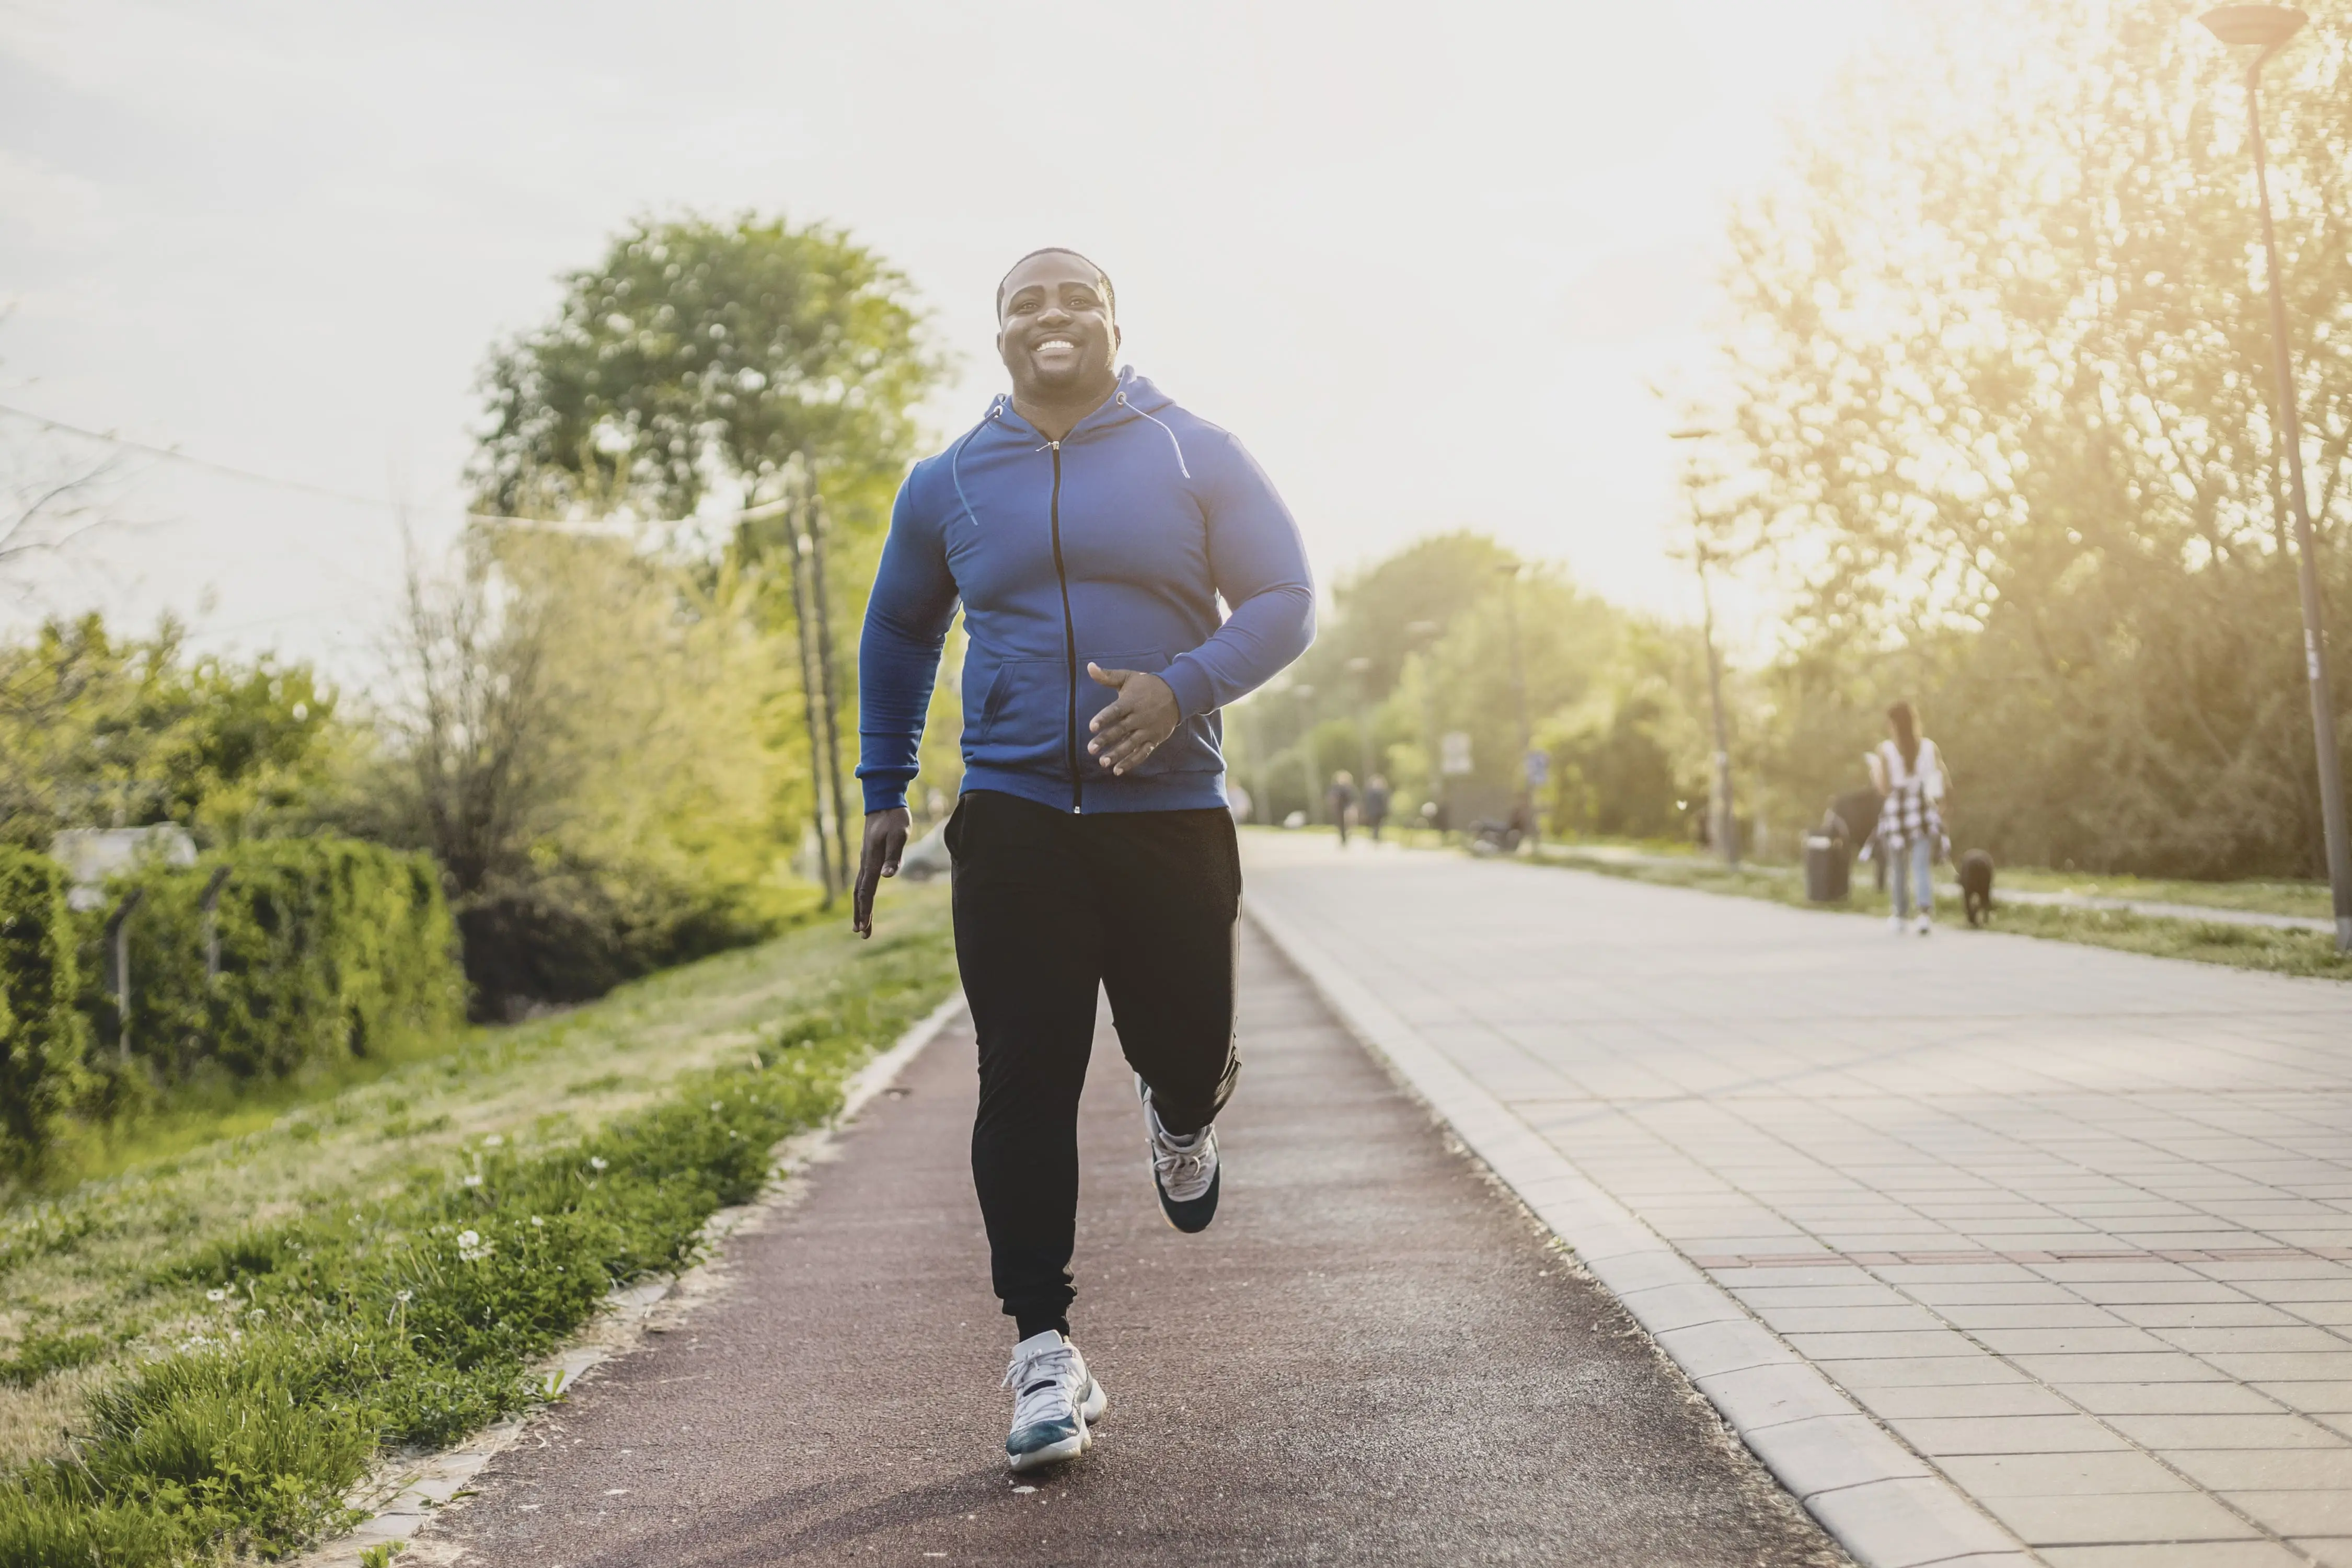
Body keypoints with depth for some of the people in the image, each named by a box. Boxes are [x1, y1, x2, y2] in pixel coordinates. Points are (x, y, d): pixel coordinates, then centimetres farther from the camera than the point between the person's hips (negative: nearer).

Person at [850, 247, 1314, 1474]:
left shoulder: (1194, 457, 3)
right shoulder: (947, 485, 10)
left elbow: (1284, 601, 0)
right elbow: (897, 636, 23)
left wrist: (1183, 687, -18)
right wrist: (884, 792, 19)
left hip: (1170, 813, 0)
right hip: (1012, 821, 1)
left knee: (1191, 1055, 3)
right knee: (1026, 1084, -5)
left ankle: (1178, 1117, 43)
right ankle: (1044, 1349, 2)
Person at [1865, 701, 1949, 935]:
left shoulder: (1885, 750, -7)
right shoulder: (1929, 747, 1)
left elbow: (1884, 788, -11)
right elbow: (1945, 782, 2)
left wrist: (1874, 766, 6)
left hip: (1896, 814, -1)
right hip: (1924, 814, 1)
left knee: (1899, 866, 16)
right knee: (1922, 867, -4)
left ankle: (1902, 916, 29)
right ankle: (1925, 912, -27)